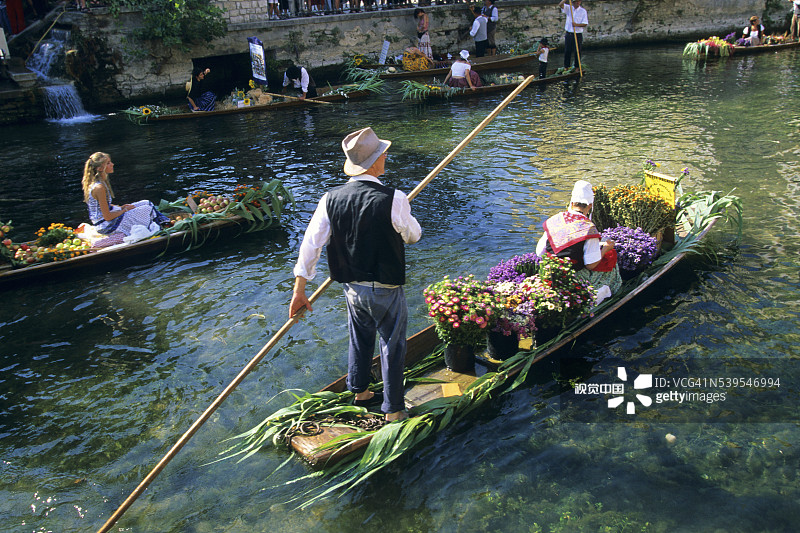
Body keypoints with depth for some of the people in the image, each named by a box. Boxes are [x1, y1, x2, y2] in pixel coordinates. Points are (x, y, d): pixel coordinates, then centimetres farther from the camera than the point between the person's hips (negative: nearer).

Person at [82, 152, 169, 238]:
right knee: (148, 209, -5)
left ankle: (166, 221, 21)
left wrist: (121, 207, 4)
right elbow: (107, 217, -24)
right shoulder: (99, 188, -27)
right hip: (105, 226, -10)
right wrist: (125, 210, -9)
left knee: (146, 203, 11)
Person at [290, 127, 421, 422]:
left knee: (360, 339, 27)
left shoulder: (330, 199, -9)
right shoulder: (393, 199, -22)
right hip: (386, 290, -5)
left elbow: (310, 244, -7)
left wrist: (299, 290, 1)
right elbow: (413, 235, -5)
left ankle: (359, 392, 47)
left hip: (352, 288, 5)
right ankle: (393, 409, 28)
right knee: (392, 346, 14)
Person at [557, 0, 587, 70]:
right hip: (568, 34, 2)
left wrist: (577, 25, -23)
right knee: (567, 51, 4)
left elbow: (585, 24, -7)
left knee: (577, 52, 2)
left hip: (578, 35, -2)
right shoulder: (569, 8, 5)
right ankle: (566, 67, 13)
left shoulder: (583, 11, -2)